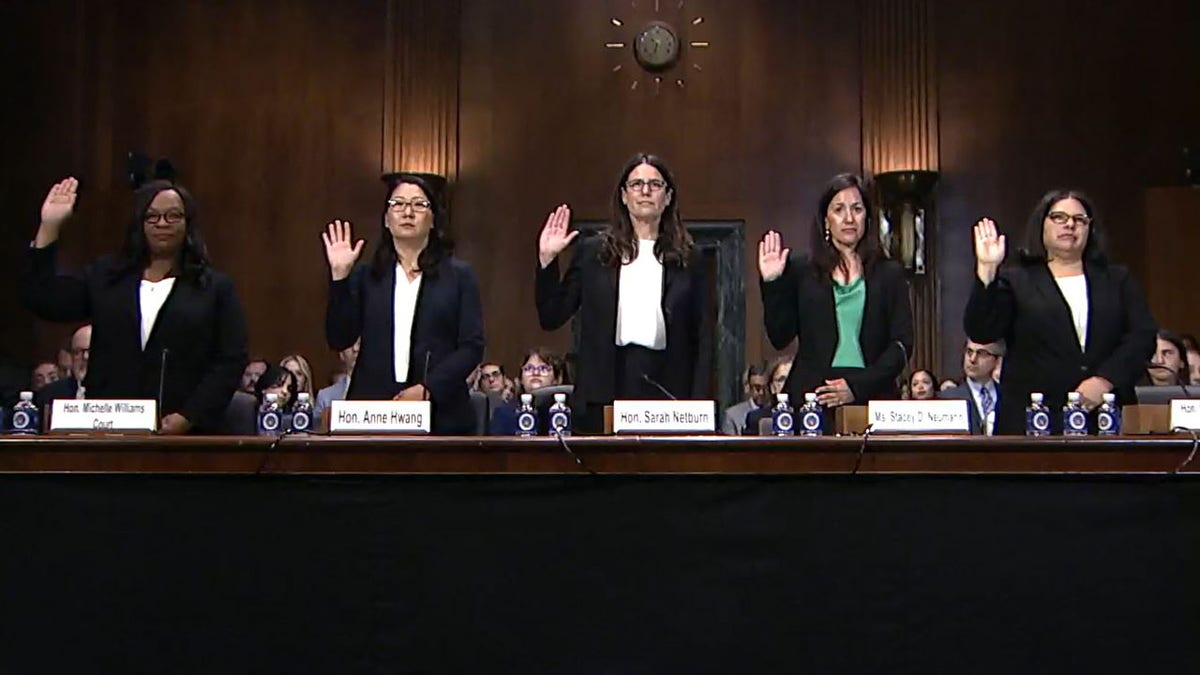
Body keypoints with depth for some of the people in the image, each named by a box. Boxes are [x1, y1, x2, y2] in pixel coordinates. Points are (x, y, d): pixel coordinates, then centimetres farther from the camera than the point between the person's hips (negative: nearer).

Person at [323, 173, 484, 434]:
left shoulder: (459, 276, 7)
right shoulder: (365, 275, 11)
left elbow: (472, 346, -1)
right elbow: (339, 340, 2)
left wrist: (427, 389, -13)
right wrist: (339, 276, -5)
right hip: (370, 411, 1)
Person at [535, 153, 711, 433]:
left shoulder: (686, 257, 8)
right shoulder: (593, 251, 8)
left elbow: (701, 337, 7)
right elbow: (551, 317, 6)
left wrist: (698, 403, -1)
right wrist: (547, 260, -4)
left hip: (666, 387, 0)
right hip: (605, 392, 0)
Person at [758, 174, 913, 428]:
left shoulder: (890, 274, 10)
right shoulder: (801, 271, 10)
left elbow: (902, 343, 2)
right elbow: (780, 337, 4)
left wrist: (858, 387, -10)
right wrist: (772, 284, -6)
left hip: (871, 399, 0)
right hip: (811, 399, 0)